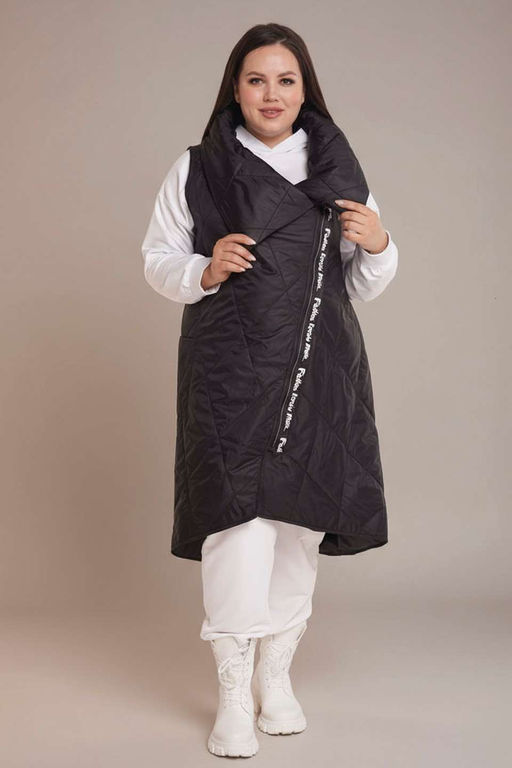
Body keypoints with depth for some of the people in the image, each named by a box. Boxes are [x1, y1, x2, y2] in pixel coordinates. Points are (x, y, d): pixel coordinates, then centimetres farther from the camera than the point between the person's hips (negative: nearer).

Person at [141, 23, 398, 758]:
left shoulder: (338, 172, 12)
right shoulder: (196, 170, 5)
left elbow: (360, 286, 15)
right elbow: (157, 260, 9)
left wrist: (378, 246, -5)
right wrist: (204, 271, -10)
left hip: (320, 367, 3)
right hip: (232, 367, -3)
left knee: (302, 516, 6)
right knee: (240, 512, -13)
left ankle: (276, 675, 22)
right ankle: (234, 692, -1)